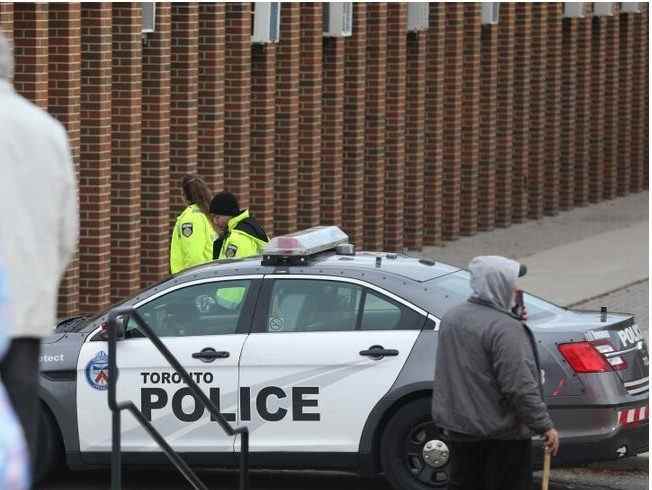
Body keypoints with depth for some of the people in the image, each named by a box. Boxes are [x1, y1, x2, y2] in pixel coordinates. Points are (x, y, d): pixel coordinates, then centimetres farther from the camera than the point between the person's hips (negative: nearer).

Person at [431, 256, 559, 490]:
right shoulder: (505, 329, -21)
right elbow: (520, 387, -23)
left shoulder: (451, 318, 6)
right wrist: (544, 426, -17)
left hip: (457, 427, 8)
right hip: (501, 435, -8)